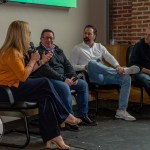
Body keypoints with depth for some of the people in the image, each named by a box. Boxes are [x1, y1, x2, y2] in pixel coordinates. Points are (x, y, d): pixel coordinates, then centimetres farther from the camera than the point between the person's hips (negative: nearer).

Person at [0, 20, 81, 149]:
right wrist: (33, 60, -8)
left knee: (45, 96, -9)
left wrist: (41, 61, 15)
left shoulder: (15, 51, 13)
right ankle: (65, 116, 1)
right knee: (45, 83, -15)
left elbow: (25, 71, 14)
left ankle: (51, 136, -12)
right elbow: (23, 76, -20)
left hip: (15, 87, 10)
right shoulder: (11, 53, -19)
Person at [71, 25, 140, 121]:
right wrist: (84, 67, -14)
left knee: (126, 78, -18)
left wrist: (118, 66, -16)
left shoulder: (99, 47, 21)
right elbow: (73, 66, 4)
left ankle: (121, 111, -22)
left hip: (104, 76, 4)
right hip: (92, 77, -4)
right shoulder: (77, 49, 12)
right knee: (92, 63, -37)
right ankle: (123, 71, -36)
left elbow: (109, 57, 4)